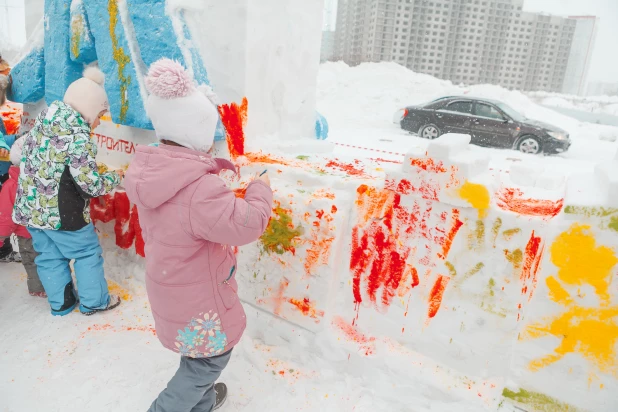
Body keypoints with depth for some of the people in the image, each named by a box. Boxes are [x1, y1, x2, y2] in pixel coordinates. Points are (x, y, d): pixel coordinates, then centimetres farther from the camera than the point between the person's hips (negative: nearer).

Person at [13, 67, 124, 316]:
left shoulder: (42, 121, 4)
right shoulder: (79, 137, -21)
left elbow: (22, 155, 16)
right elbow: (91, 184, -22)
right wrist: (115, 177, -4)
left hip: (30, 208, 8)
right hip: (61, 212, -8)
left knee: (49, 256, 19)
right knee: (88, 252, 11)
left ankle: (60, 303, 33)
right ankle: (94, 301, 24)